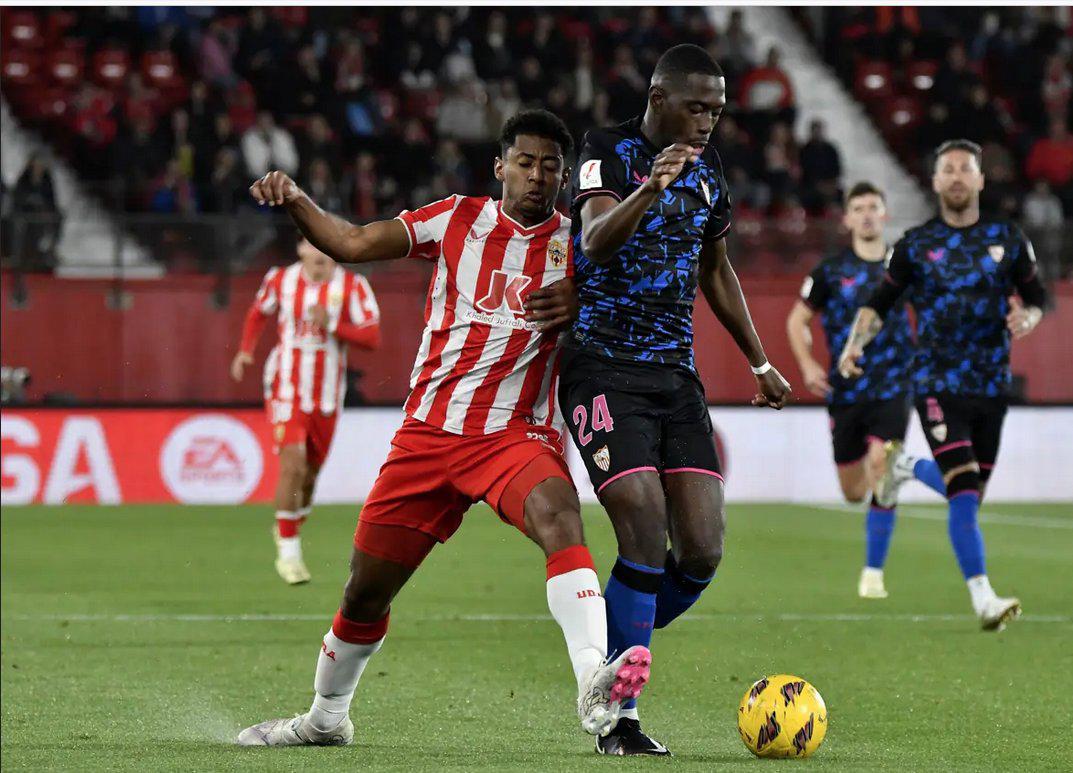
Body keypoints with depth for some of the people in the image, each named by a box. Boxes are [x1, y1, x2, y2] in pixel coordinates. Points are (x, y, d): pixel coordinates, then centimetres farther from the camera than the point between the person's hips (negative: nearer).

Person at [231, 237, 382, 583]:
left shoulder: (352, 286, -5)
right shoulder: (280, 279, -1)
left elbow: (372, 337, -12)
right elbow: (259, 312, 20)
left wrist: (331, 324, -23)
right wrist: (245, 350, 9)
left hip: (327, 397, 2)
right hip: (287, 390, -2)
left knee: (310, 472, 13)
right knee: (292, 464, -17)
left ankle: (290, 527, 41)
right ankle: (288, 553, -9)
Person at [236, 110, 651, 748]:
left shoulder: (576, 245, 3)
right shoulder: (459, 219, 5)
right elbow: (353, 243, 3)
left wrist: (580, 307, -14)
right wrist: (294, 200, -13)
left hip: (518, 433, -2)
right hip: (429, 431, 2)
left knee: (559, 514, -36)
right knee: (365, 594, 8)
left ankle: (595, 685, -50)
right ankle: (326, 717, 35)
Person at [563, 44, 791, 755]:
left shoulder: (707, 168, 13)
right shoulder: (610, 152, -7)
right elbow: (595, 240, -26)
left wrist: (759, 362, 26)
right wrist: (652, 187, -43)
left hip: (676, 373, 6)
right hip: (605, 369, -6)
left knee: (703, 550, -6)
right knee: (646, 536, -17)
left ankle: (616, 655, 19)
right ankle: (620, 718, -6)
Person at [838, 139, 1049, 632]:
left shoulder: (1007, 239, 7)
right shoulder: (914, 245, 2)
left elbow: (1036, 296, 15)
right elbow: (880, 303, 8)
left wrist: (1027, 318, -8)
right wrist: (854, 345, -9)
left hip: (991, 385, 3)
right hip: (937, 384, -3)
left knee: (970, 494, 11)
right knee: (964, 492, -18)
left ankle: (904, 474, 42)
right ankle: (982, 599, -21)